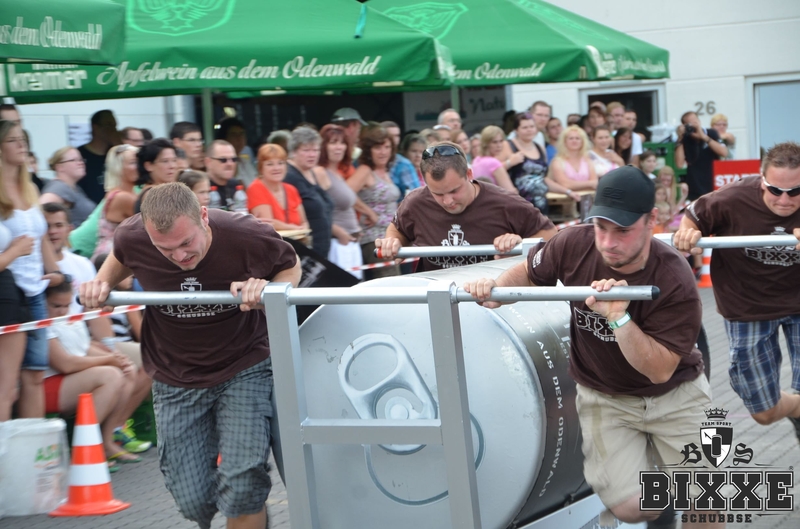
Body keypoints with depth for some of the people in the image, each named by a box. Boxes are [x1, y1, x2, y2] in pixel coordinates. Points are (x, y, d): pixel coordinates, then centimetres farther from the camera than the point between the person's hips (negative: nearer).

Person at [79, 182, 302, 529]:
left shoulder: (248, 237, -24)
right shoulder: (133, 239, -17)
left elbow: (291, 266, -2)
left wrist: (269, 291, -23)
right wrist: (102, 284, -11)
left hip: (244, 368, -2)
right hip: (176, 379, 2)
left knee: (242, 486, -19)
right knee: (193, 501, 2)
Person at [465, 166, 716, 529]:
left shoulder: (674, 281, -27)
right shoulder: (575, 246, -19)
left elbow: (659, 371, -28)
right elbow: (529, 273, 3)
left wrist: (618, 317, -41)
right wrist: (496, 289, -19)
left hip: (673, 394, -2)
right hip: (606, 398, 2)